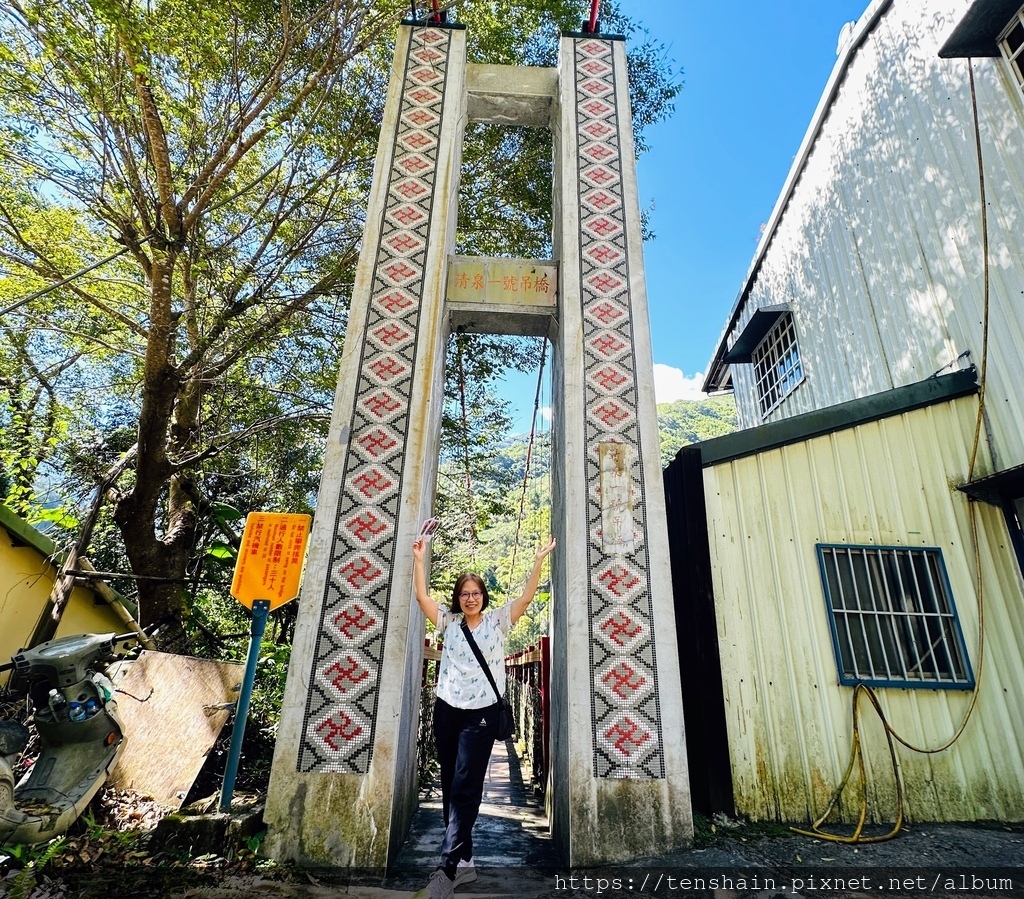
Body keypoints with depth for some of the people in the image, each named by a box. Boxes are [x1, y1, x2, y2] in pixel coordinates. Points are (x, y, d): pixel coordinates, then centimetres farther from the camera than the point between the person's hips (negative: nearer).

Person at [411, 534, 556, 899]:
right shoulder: (448, 622, 7)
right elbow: (421, 596, -1)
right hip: (447, 710, 4)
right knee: (450, 788, 10)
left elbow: (526, 597, -9)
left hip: (482, 712, -3)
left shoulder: (497, 621, 1)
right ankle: (464, 861, 23)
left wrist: (539, 560, -19)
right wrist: (419, 559, -11)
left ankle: (447, 870, -4)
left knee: (465, 790, -6)